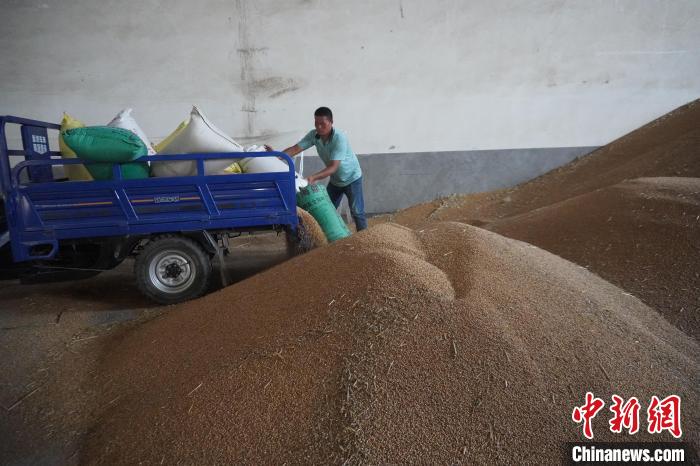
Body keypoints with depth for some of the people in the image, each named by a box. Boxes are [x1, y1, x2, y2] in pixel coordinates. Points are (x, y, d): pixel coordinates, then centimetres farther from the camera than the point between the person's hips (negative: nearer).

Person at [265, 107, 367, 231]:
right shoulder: (313, 135, -12)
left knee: (356, 212, -7)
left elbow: (333, 167, -37)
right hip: (335, 180, 6)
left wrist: (313, 177, -49)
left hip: (351, 178, -6)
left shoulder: (339, 138, -31)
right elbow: (295, 149, -18)